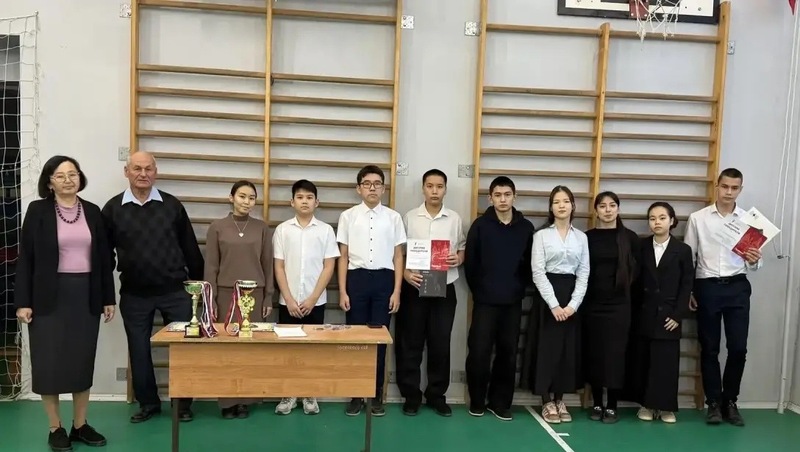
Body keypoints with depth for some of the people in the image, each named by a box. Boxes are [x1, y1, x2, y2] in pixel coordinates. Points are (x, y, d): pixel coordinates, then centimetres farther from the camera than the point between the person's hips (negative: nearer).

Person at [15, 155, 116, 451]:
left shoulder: (92, 212, 7)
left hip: (86, 294, 3)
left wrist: (109, 298, 6)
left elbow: (103, 257, 8)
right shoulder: (38, 211, -2)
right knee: (50, 362, 3)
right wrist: (23, 301, -9)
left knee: (83, 360, 9)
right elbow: (26, 258, -3)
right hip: (50, 296, -3)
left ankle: (80, 425, 21)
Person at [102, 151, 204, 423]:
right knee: (139, 351, 11)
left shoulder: (172, 205, 0)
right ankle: (148, 403, 28)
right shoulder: (113, 208, 1)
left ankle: (183, 403, 20)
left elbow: (190, 247, 5)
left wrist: (197, 282, 6)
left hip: (175, 291, -1)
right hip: (134, 294, 1)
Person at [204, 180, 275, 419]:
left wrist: (268, 298, 3)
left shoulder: (262, 228, 4)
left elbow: (267, 265, 6)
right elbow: (211, 266, 0)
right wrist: (210, 299, -4)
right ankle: (227, 401, 12)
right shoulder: (217, 227, 0)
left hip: (254, 294, 1)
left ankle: (245, 400, 13)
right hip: (226, 294, -1)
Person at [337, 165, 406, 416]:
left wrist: (396, 291, 0)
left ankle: (376, 396, 19)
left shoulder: (393, 217, 4)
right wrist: (342, 292, 0)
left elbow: (398, 257, 6)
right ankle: (356, 395, 19)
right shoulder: (348, 216, 4)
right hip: (357, 279, 0)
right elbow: (343, 257, 5)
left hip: (384, 279, 0)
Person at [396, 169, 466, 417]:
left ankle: (437, 395, 21)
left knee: (440, 344, 7)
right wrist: (405, 273, -14)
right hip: (414, 288, -1)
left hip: (444, 289, 1)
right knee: (410, 344, 5)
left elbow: (463, 248, 13)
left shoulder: (455, 219, 5)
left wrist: (459, 258, -9)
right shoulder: (410, 217, 1)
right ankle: (411, 396, 17)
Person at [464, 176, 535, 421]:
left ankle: (500, 402, 20)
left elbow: (530, 264, 8)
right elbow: (470, 262, -1)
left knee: (508, 353, 7)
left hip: (513, 302, 2)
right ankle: (477, 401, 16)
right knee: (479, 351, -1)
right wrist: (478, 290, 0)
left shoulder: (526, 227, 3)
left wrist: (519, 289, 3)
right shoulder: (480, 225, -2)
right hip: (485, 300, -2)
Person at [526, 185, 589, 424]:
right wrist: (554, 304, -15)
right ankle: (547, 402, 11)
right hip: (547, 296, -3)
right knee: (547, 348, 0)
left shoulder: (581, 237, 8)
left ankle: (559, 400, 18)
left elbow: (584, 274, 5)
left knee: (568, 349, 6)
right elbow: (537, 272, -8)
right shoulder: (541, 235, -1)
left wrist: (573, 304, -8)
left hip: (572, 297, 3)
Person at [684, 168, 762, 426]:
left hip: (737, 288, 1)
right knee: (710, 348, 6)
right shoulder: (698, 218, 2)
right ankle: (714, 402, 17)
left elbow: (754, 264, 6)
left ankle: (730, 401, 18)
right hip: (707, 288, -1)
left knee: (738, 348, 1)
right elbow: (688, 257, 5)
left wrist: (754, 261, -18)